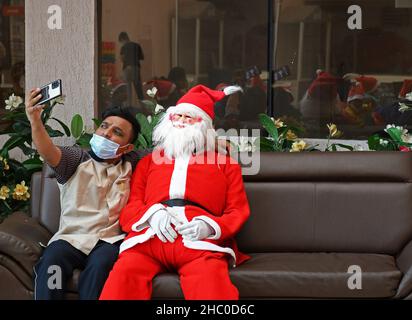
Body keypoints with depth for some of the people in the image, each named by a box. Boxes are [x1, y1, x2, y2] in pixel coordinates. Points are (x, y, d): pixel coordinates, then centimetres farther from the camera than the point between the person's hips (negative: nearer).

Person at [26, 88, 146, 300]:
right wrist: (35, 121, -29)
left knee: (100, 265, -33)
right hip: (71, 239, 0)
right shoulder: (76, 159, 9)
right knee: (51, 260, -32)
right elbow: (49, 152, -11)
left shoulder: (131, 165, 18)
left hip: (110, 241, 0)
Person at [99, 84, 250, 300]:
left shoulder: (225, 163, 28)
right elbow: (129, 206, 22)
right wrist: (152, 214, -3)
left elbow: (238, 211, 16)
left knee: (212, 286, -38)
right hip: (150, 237, 2)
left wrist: (210, 226, -7)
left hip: (199, 240, -1)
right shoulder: (149, 161, 33)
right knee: (124, 275, -34)